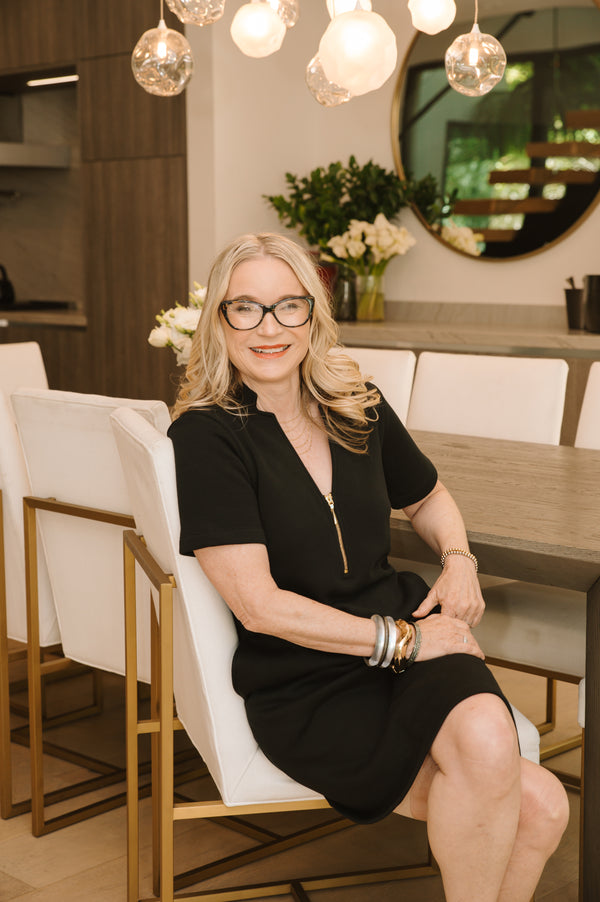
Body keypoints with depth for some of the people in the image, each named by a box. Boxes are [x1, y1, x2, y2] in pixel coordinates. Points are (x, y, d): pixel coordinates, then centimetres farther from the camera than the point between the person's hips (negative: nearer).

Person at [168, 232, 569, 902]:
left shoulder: (359, 407, 9)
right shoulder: (203, 437, -8)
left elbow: (428, 498, 29)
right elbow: (258, 605, -13)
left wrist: (458, 558, 7)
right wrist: (398, 638, -13)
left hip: (410, 635, 5)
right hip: (303, 689, -5)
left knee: (539, 809, -25)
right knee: (534, 802, -25)